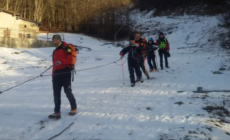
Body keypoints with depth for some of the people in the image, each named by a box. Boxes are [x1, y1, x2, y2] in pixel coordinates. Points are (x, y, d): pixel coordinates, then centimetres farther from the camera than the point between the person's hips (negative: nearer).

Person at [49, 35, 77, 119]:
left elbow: (70, 59, -12)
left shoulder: (66, 48, -2)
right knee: (56, 93, 2)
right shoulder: (55, 51, 23)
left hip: (65, 72, -7)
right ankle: (57, 112, 4)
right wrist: (53, 74, 17)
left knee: (68, 91, -2)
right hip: (56, 74, 7)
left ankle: (74, 108, 18)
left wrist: (61, 61, -27)